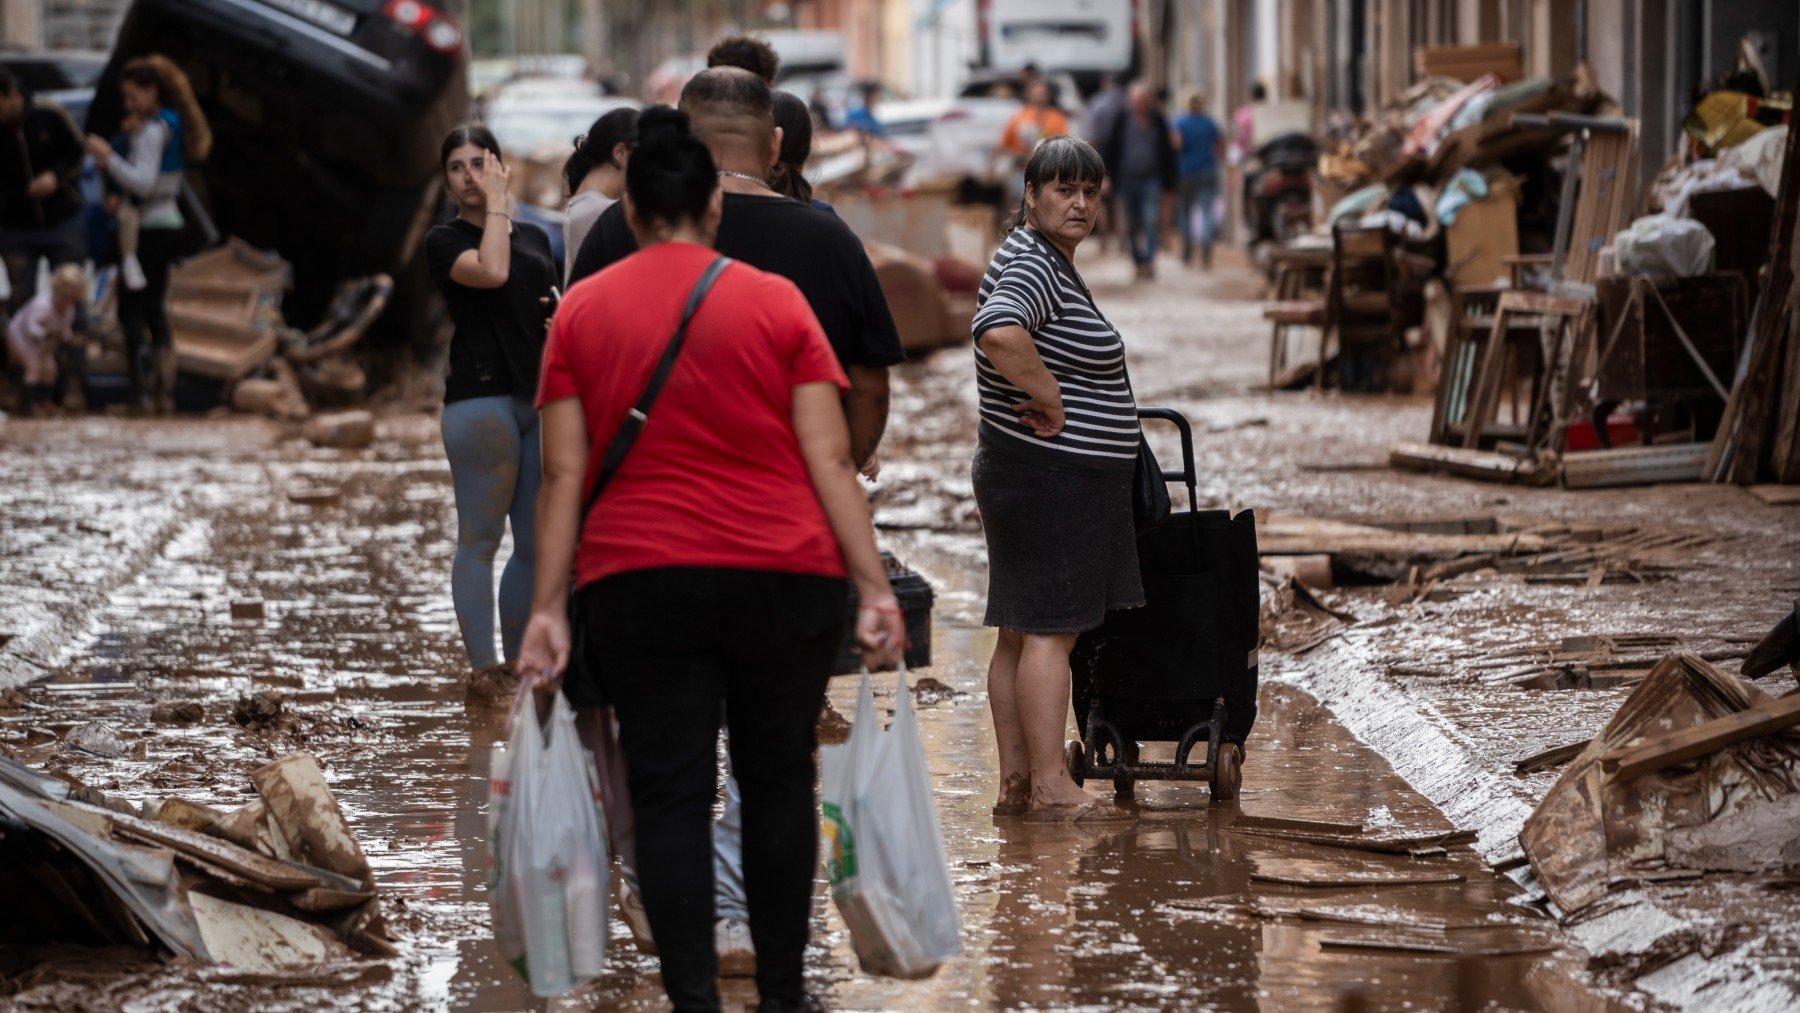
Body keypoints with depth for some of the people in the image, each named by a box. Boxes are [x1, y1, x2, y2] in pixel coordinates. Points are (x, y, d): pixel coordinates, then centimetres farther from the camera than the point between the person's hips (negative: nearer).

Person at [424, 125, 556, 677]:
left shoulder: (535, 238, 18)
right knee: (480, 538, -4)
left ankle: (518, 663, 15)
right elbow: (490, 272, -19)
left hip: (539, 399, 6)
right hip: (480, 397, -6)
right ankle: (484, 672, -4)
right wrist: (495, 206, -7)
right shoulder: (445, 241, 1)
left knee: (536, 543, 7)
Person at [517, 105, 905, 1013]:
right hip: (783, 580, 0)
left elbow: (563, 473, 0)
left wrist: (547, 606, 0)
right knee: (778, 781, 13)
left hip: (639, 586, 0)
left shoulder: (579, 310, 4)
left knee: (670, 795, 2)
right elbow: (829, 458, -3)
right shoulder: (776, 302, 1)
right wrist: (876, 589, -2)